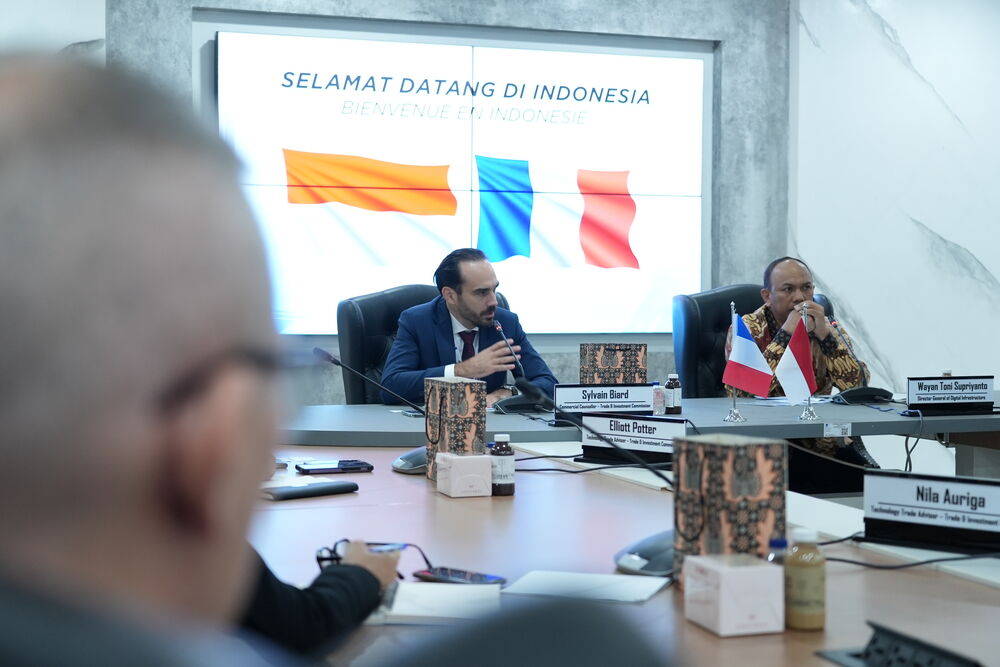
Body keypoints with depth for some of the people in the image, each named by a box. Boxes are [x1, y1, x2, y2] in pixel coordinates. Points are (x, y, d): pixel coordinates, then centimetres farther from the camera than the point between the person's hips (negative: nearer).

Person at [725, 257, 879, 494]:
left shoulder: (829, 329, 7)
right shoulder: (746, 330, -2)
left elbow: (857, 386, -8)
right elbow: (745, 392, -20)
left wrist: (824, 334, -18)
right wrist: (786, 334, -20)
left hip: (823, 443, 3)